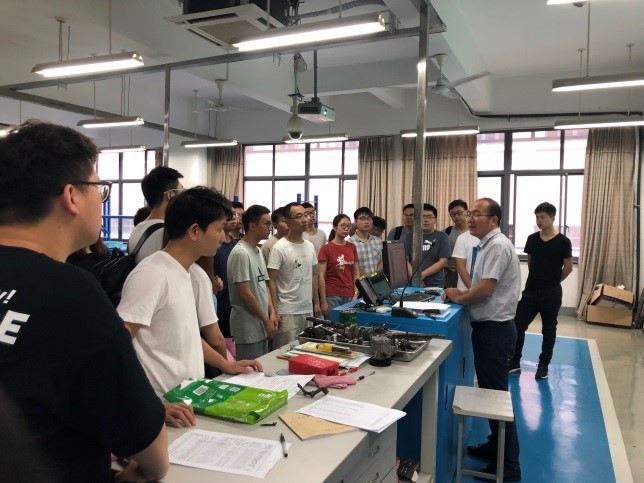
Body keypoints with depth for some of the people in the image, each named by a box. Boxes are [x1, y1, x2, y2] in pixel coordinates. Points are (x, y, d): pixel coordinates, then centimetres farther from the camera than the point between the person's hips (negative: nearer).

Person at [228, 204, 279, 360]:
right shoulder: (241, 253, -17)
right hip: (248, 328, -9)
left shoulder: (258, 252, 11)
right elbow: (245, 293, -19)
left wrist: (272, 312, 5)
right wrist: (266, 320, -12)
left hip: (261, 326, 9)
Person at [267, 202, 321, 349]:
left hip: (308, 310, 6)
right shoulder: (279, 248, -11)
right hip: (287, 313, -6)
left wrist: (316, 302, 14)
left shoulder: (310, 246, 9)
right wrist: (274, 311, -15)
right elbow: (271, 281, -11)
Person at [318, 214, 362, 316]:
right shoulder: (326, 249, -4)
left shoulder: (352, 247, 10)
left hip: (350, 296, 4)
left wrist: (356, 294, 1)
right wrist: (323, 302, -10)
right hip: (332, 296, -4)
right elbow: (321, 277, -6)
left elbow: (356, 273, 13)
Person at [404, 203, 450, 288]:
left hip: (435, 285, -1)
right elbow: (405, 260, 2)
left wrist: (422, 274, -12)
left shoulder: (442, 237, 5)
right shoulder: (410, 238, 11)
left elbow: (443, 262, -3)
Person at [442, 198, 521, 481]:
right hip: (487, 327, 10)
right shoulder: (487, 245, 14)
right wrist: (462, 295, 4)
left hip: (494, 329, -10)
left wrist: (459, 298, -9)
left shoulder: (498, 246, -17)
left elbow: (486, 289, -24)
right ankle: (495, 446, 33)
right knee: (489, 391, 18)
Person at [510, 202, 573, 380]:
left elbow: (568, 267, -1)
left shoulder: (563, 241, -8)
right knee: (518, 325, 0)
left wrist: (553, 282, 8)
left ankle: (543, 364, 24)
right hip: (530, 291, 4)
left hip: (551, 293, -3)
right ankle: (514, 362, 14)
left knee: (548, 329, 10)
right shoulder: (532, 239, 3)